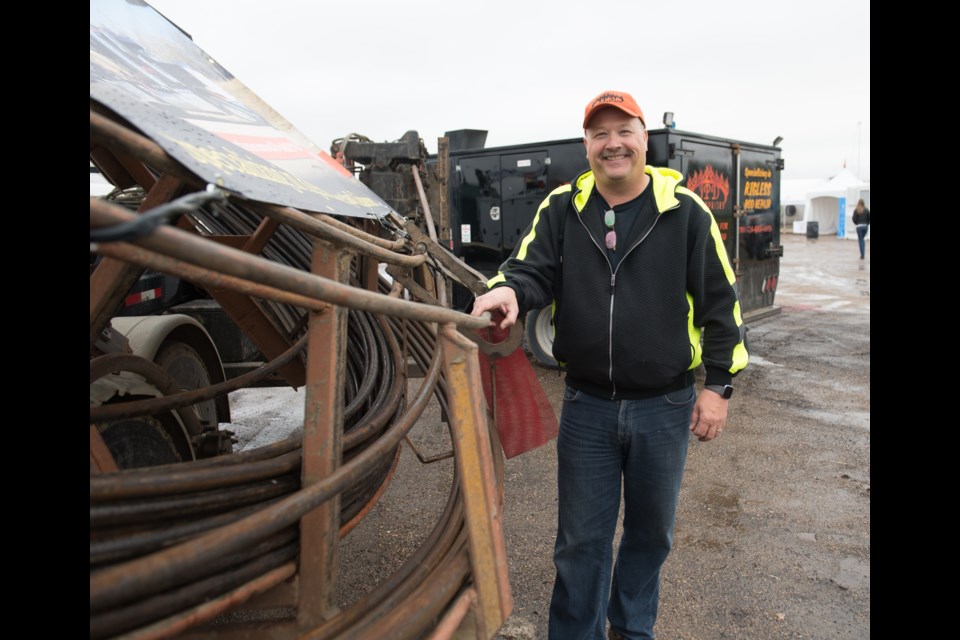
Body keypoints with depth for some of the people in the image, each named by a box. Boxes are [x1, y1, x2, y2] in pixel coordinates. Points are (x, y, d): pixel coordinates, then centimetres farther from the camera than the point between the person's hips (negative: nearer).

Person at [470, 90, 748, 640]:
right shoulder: (562, 209, 1)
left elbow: (720, 302, -1)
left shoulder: (686, 211, -4)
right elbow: (534, 269, -7)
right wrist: (509, 290, -32)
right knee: (581, 538, 11)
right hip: (587, 404, 1)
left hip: (664, 406, 0)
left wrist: (719, 385, -3)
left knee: (651, 533, 18)